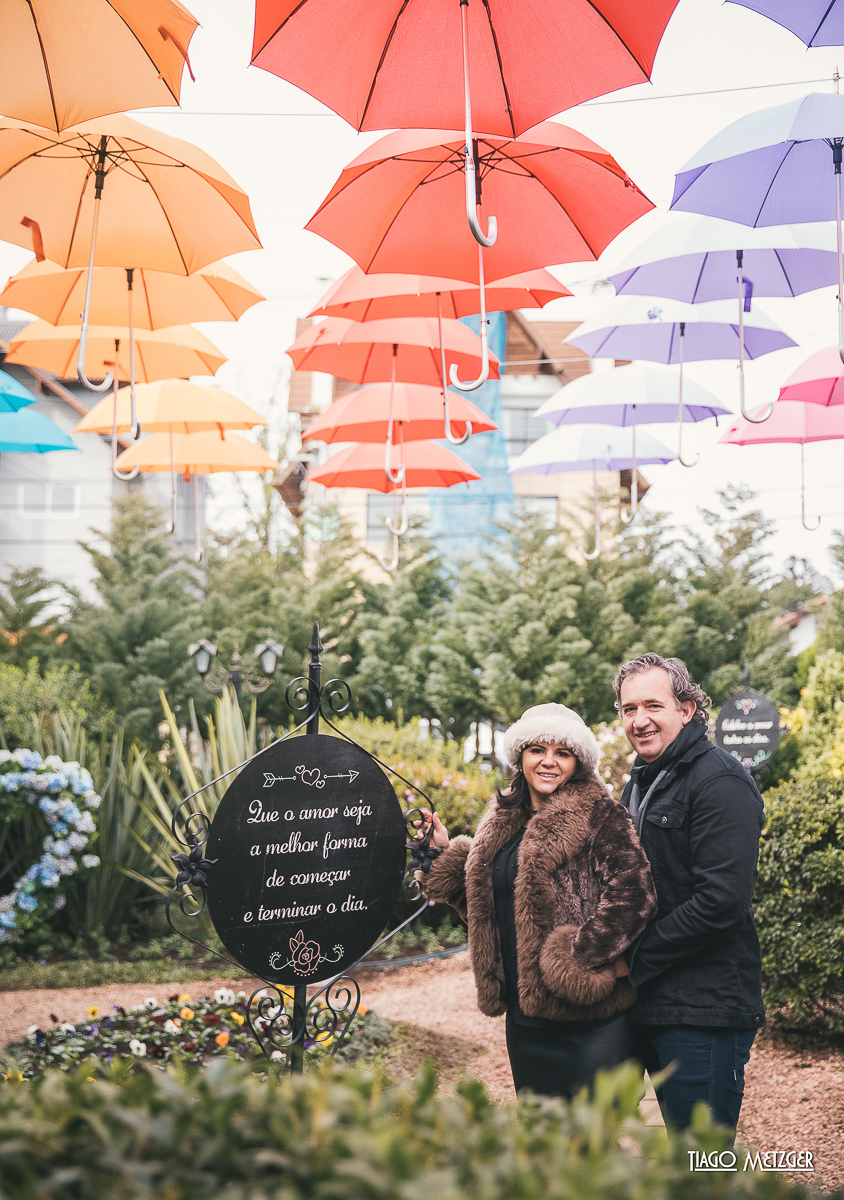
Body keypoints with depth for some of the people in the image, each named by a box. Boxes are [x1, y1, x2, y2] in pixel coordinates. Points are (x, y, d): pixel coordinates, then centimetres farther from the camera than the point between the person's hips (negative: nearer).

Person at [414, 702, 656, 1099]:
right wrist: (443, 856, 14)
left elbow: (633, 892, -18)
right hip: (524, 1017, 7)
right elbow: (485, 907, 20)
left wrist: (582, 959, -17)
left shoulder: (598, 814, -8)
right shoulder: (503, 821, 13)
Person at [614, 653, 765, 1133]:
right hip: (652, 1004, 9)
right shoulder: (643, 780, 16)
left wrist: (630, 961, -16)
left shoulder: (719, 782, -14)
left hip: (705, 1009, -9)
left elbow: (721, 902, -22)